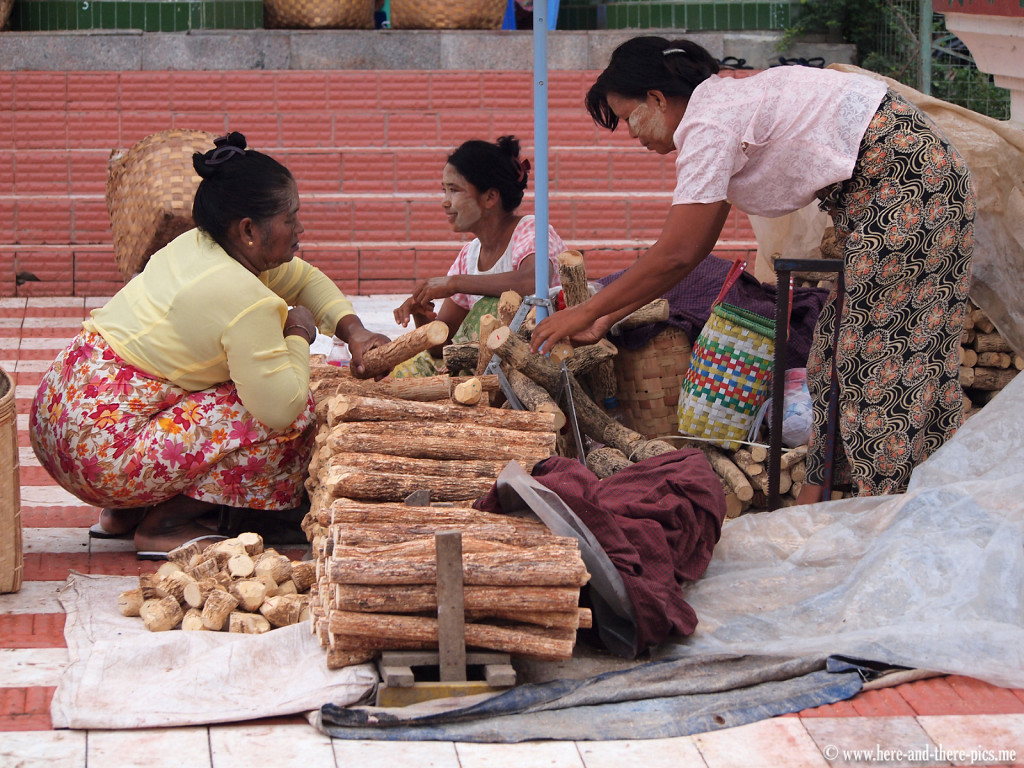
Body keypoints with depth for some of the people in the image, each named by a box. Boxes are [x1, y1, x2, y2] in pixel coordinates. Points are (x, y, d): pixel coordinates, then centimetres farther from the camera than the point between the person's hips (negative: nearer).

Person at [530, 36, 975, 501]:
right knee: (844, 340, 10)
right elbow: (691, 253, 19)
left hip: (905, 180, -10)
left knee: (882, 348, -6)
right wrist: (609, 317, 18)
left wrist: (586, 312, -7)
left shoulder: (708, 125, -14)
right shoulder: (722, 105, 16)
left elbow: (674, 255, -16)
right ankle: (819, 496, 14)